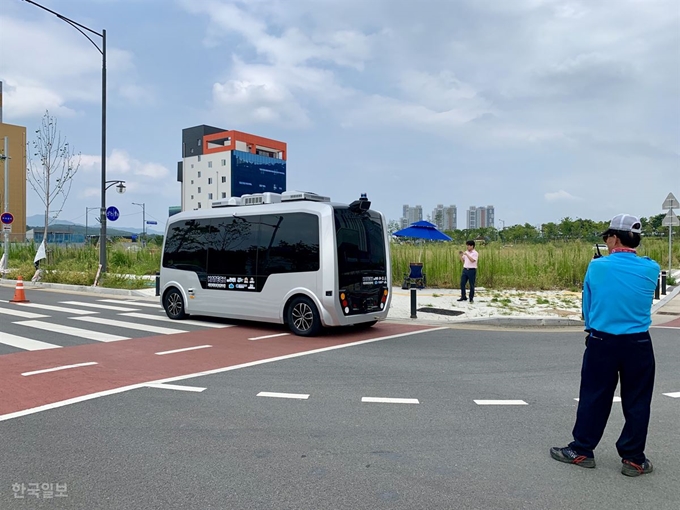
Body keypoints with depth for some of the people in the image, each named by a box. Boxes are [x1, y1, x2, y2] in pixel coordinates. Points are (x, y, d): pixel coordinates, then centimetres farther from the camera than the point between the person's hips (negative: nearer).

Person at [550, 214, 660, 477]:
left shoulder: (597, 266, -8)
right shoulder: (651, 268, -4)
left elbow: (587, 304, 1)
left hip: (601, 342, -1)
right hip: (638, 345, 1)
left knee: (593, 398, 9)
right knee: (636, 402, 12)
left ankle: (581, 451, 19)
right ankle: (633, 458, 20)